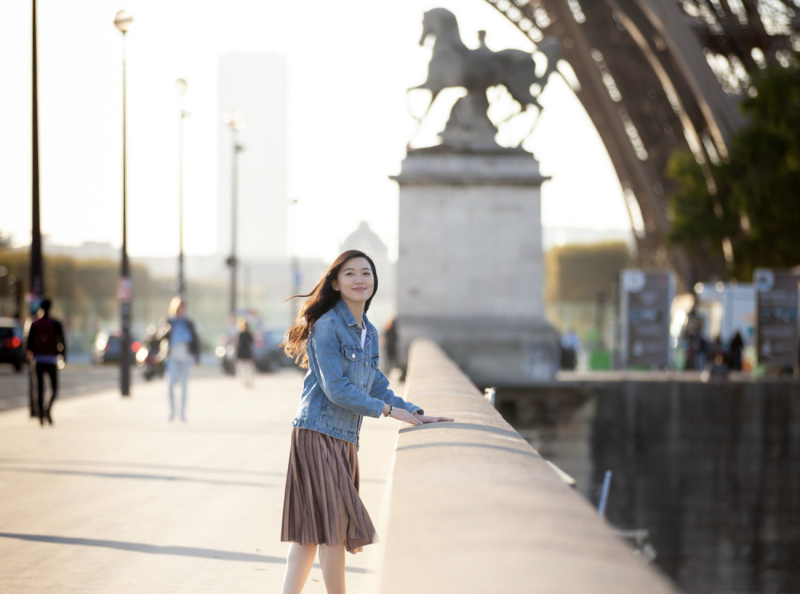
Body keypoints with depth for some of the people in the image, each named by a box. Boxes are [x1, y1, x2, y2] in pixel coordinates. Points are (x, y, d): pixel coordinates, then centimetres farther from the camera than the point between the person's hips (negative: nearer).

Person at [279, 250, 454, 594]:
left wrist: (417, 414, 12)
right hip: (319, 435, -8)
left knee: (309, 532, 8)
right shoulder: (327, 326, -11)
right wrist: (386, 410, -9)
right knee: (333, 527, -5)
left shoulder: (369, 333, 15)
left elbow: (377, 386, 21)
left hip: (345, 439, 8)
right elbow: (336, 389, -15)